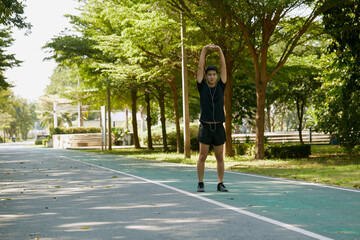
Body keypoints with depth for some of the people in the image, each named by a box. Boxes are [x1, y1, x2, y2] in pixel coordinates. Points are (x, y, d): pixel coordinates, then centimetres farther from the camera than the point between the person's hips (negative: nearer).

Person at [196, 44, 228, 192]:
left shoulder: (220, 87, 11)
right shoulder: (202, 87, 7)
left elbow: (224, 67, 6)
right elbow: (200, 68, 2)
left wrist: (220, 50, 1)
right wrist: (205, 50, -1)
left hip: (219, 127, 2)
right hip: (205, 127, -2)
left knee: (220, 158, 5)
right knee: (202, 157, 0)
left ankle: (220, 184, 12)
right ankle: (201, 184, 8)